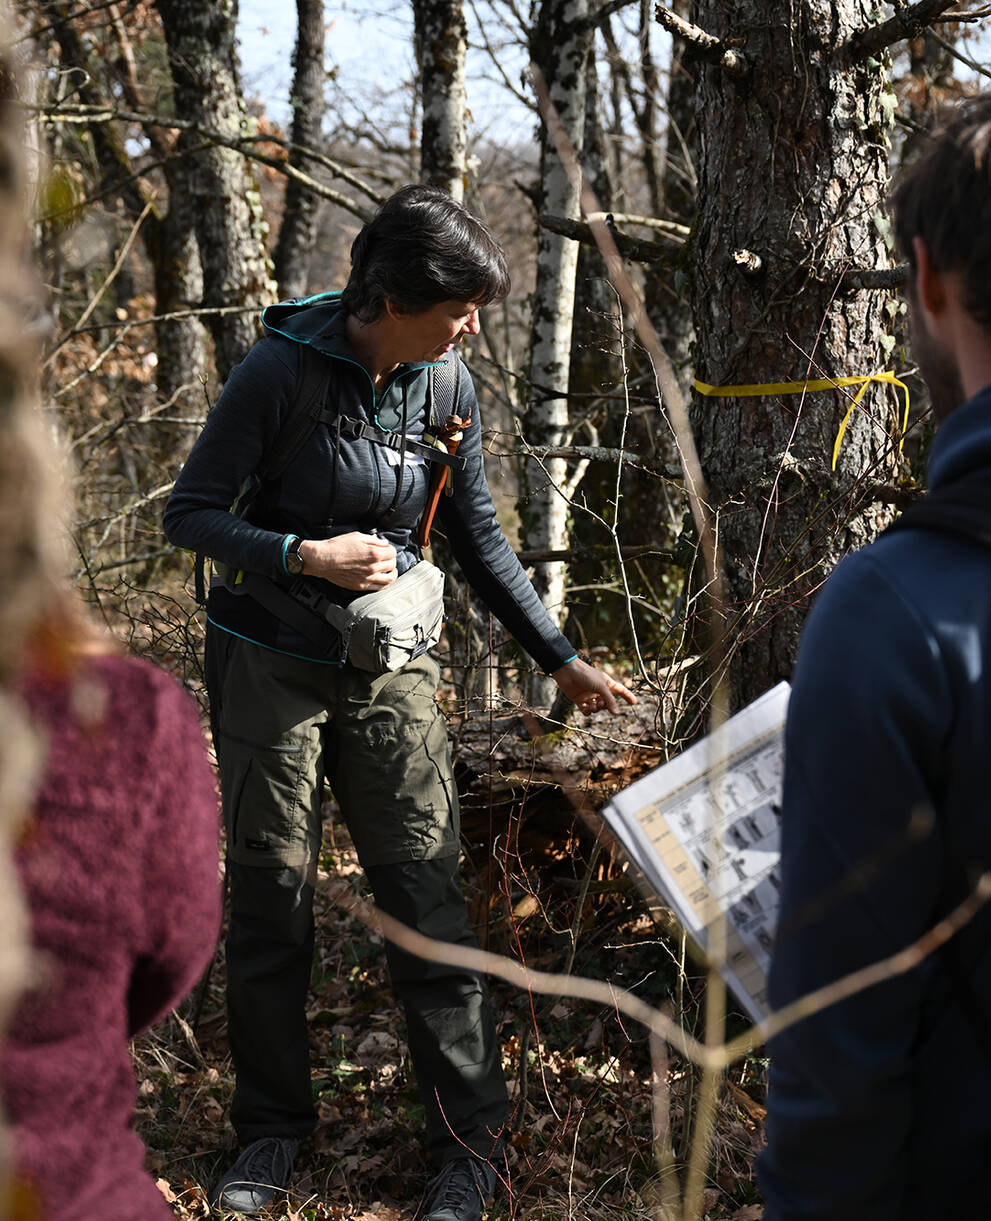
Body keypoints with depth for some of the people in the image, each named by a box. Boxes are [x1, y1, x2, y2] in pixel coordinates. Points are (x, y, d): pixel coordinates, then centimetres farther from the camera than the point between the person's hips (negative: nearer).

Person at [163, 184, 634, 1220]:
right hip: (269, 661, -2)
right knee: (269, 896, 5)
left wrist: (560, 658, 10)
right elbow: (189, 514, -9)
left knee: (424, 892, -1)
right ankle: (272, 1128, 22)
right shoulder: (281, 370, -15)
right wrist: (308, 556, -23)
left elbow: (479, 540, 10)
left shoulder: (445, 386, -1)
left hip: (391, 667, 3)